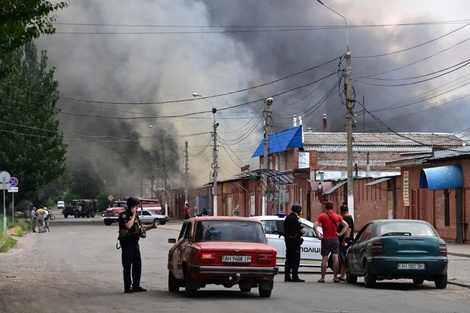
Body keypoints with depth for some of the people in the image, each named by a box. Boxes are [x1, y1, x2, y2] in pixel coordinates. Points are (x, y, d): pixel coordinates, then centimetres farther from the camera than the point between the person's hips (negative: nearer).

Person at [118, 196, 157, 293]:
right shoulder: (124, 215, -11)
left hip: (135, 243, 8)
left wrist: (152, 226, 9)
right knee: (127, 266, -4)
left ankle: (136, 286, 16)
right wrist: (133, 215, -16)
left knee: (137, 265, 9)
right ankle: (127, 287, -1)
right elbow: (128, 226, -26)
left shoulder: (135, 215, 16)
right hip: (127, 244, -8)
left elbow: (141, 227, 22)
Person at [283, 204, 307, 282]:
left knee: (289, 259, 13)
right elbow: (302, 231, -20)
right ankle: (295, 277, -7)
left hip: (288, 240, 9)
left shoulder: (287, 218, 13)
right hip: (294, 241, -9)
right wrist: (304, 230, 3)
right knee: (295, 259, -6)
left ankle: (287, 277, 16)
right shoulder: (295, 219, -17)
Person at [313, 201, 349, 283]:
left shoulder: (322, 216, -5)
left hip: (325, 239, -2)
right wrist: (340, 234, 0)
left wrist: (318, 236, -11)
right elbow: (346, 225, 2)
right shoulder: (337, 216, 6)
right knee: (335, 258, 0)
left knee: (324, 259, 1)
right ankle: (335, 277, -1)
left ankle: (322, 278, 2)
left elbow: (315, 226, -17)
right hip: (335, 239, 2)